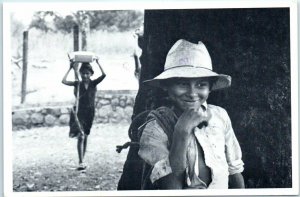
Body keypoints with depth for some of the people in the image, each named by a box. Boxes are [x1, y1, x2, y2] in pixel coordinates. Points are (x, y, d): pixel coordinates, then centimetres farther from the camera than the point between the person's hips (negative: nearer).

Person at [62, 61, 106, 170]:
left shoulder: (93, 83, 2)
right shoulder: (78, 83, 1)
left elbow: (103, 75, -12)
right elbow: (64, 81, -9)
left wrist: (98, 63, -10)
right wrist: (70, 68, -6)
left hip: (89, 112, 2)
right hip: (78, 111, -2)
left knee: (85, 137, 12)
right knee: (80, 136, -15)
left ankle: (82, 160, 25)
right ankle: (81, 162, -19)